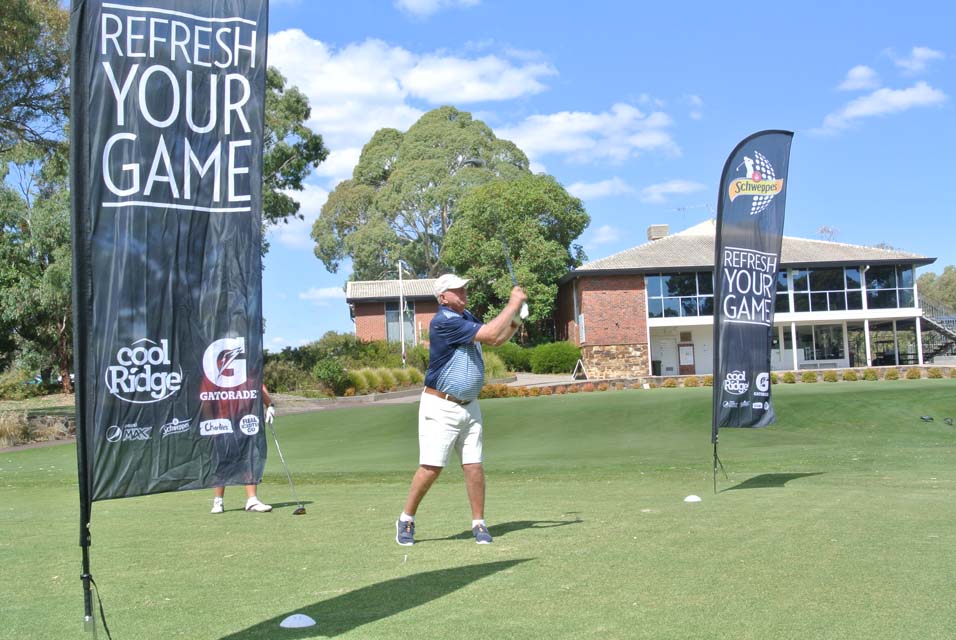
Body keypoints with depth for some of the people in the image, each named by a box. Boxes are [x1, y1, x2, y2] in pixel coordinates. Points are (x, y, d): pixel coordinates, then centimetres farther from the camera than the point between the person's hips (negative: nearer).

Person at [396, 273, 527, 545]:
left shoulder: (465, 317, 11)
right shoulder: (444, 322, -19)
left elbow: (497, 340, 18)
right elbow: (490, 334, -23)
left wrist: (516, 321, 1)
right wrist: (513, 303, -15)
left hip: (469, 407, 8)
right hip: (440, 407, -7)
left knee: (474, 466, 2)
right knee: (431, 467, -7)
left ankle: (478, 523, 10)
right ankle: (406, 520, 10)